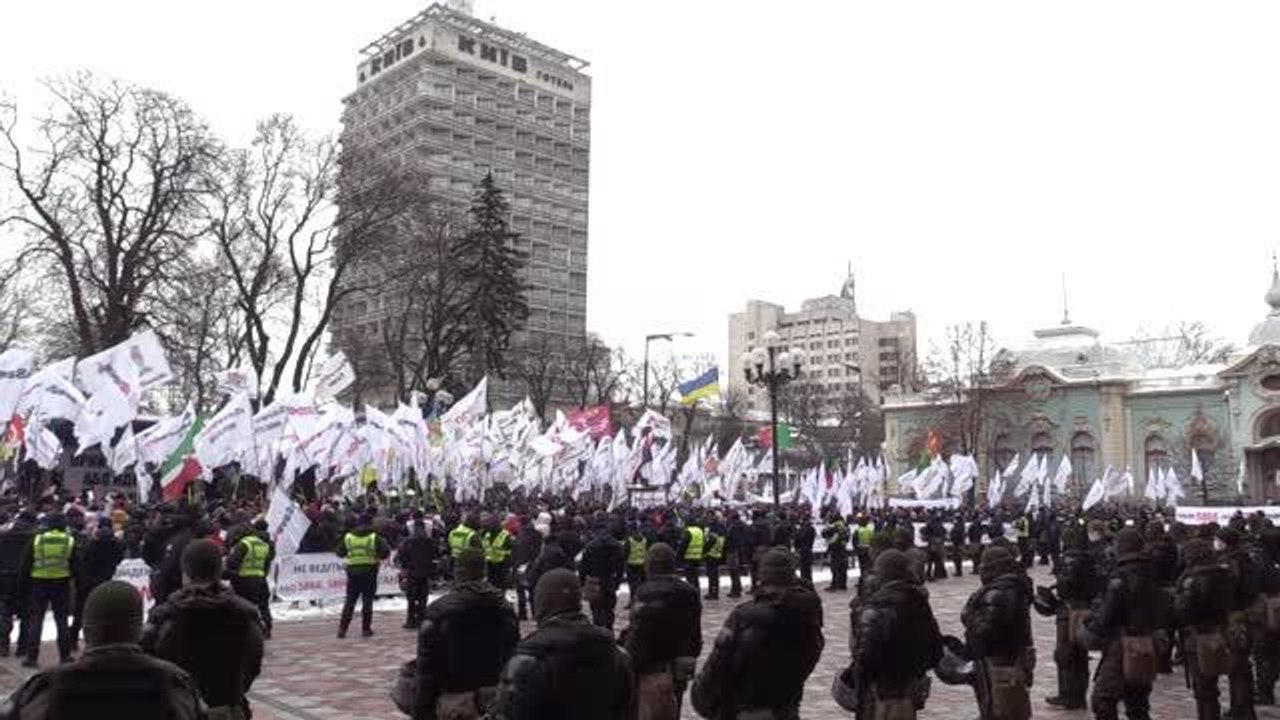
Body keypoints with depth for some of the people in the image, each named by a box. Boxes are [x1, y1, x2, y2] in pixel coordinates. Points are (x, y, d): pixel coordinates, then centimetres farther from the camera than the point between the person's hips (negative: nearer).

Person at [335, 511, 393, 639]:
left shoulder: (348, 537, 3)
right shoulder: (374, 538, -6)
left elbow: (340, 553, 9)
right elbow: (385, 552, -11)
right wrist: (378, 558, 8)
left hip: (353, 572, 2)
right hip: (369, 572, -2)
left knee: (350, 601, 9)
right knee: (367, 601, 6)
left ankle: (342, 628, 5)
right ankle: (366, 629, 7)